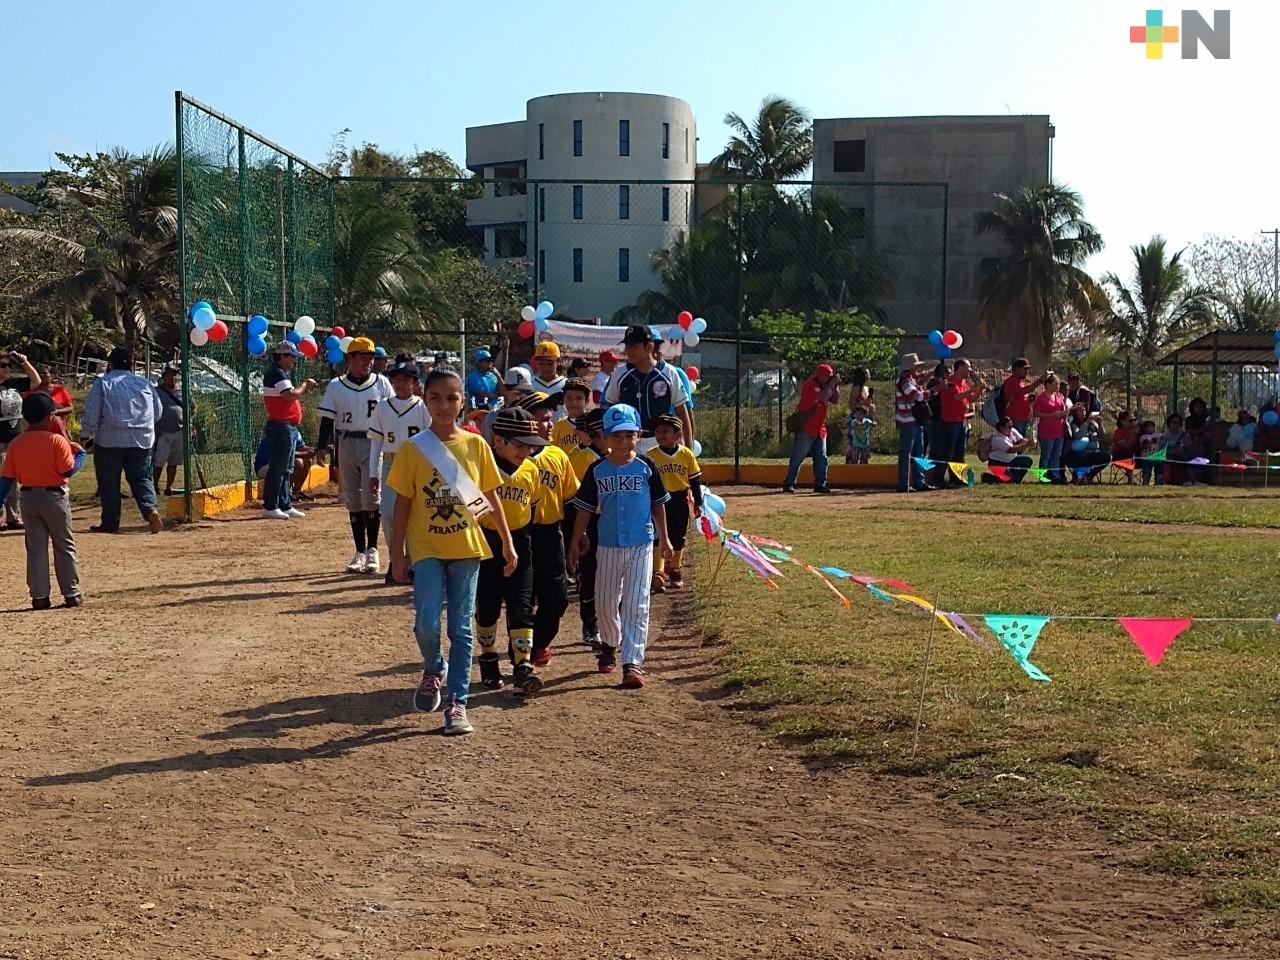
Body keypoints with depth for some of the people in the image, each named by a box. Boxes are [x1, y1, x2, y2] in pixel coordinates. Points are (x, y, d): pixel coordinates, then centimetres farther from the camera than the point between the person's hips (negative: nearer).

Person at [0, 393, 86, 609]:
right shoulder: (57, 441, -12)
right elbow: (68, 470, -14)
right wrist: (79, 454, 2)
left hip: (28, 498, 3)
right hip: (54, 497, -3)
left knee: (36, 548, 8)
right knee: (64, 547, 8)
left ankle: (39, 597, 6)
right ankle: (72, 594, 11)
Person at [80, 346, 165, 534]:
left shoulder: (102, 383, -1)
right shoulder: (145, 384, 9)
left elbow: (91, 413, -5)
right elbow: (158, 412, 17)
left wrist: (84, 436, 1)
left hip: (109, 441, -3)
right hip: (142, 441, 3)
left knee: (109, 483, 6)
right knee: (141, 478, 9)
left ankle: (110, 523, 8)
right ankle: (150, 509, -16)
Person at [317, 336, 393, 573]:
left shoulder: (381, 383, 4)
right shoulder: (336, 386, 5)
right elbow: (327, 418, 3)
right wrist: (323, 447, -9)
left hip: (374, 445, -2)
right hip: (347, 445, 2)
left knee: (371, 497, -10)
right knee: (353, 501, 6)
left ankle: (372, 551, -2)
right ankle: (360, 552, 13)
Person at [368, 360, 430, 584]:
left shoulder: (422, 408, -1)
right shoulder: (383, 407, 7)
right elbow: (376, 441, 10)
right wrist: (373, 473, 6)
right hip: (390, 464, 2)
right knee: (387, 513, -5)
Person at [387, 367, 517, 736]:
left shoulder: (476, 445, 2)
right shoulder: (413, 449, -2)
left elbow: (490, 497, 9)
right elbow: (402, 505, 0)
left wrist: (508, 542, 8)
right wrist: (398, 555, -2)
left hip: (466, 548, 1)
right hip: (427, 549, -1)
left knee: (461, 629, 3)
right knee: (426, 624, -12)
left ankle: (457, 703, 10)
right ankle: (433, 670, 19)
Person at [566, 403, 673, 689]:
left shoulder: (646, 467, -2)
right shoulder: (597, 470, 0)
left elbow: (658, 504, 6)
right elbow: (585, 508, 5)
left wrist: (664, 539, 8)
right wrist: (575, 542, 5)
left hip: (641, 545, -2)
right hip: (608, 546, 2)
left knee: (636, 606, -6)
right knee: (605, 603, 13)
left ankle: (632, 662, -7)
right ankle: (609, 645, 40)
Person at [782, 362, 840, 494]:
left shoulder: (825, 386, 13)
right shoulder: (810, 385, -14)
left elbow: (835, 399, 13)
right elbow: (821, 398, -26)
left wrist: (836, 385, 1)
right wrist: (831, 385, -18)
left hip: (820, 429, 9)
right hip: (806, 428, -9)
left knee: (821, 458, 7)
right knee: (798, 457, -8)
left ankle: (820, 484, 11)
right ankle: (789, 484, -7)